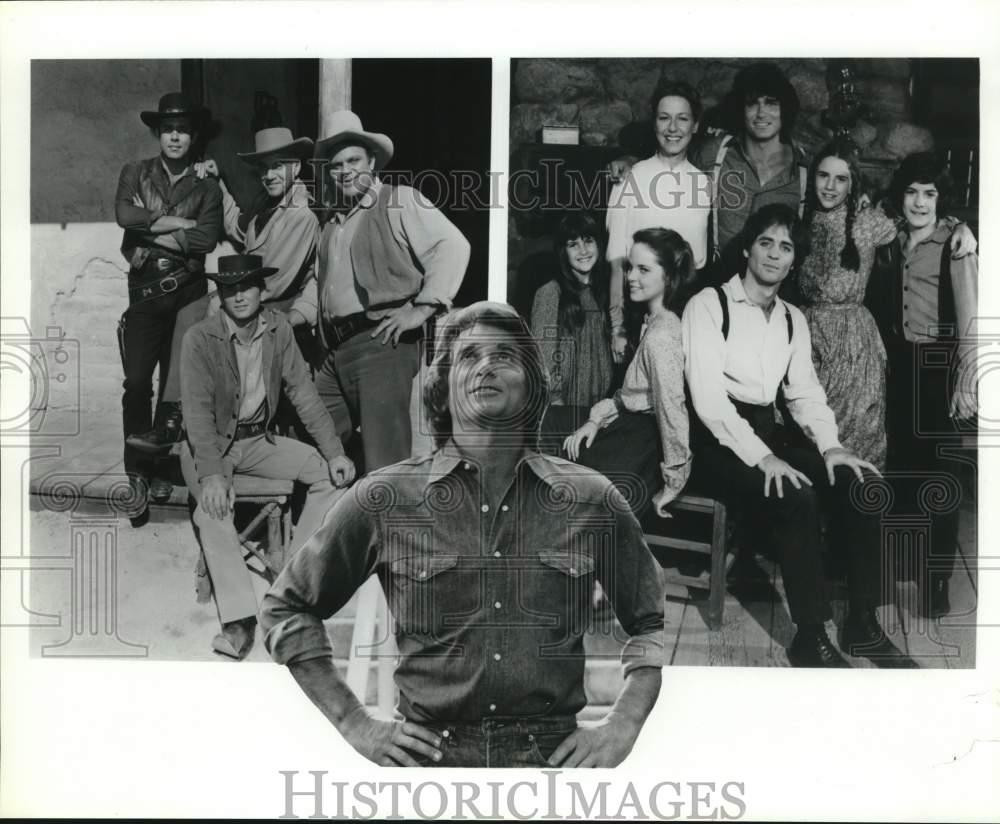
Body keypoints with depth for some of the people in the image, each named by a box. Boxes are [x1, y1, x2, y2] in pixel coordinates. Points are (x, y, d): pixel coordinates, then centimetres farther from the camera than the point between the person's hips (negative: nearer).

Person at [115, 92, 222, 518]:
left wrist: (150, 231, -8)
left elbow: (207, 238, -8)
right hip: (144, 292, 0)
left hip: (187, 292, 0)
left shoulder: (206, 186, 9)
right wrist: (179, 223, -9)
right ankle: (138, 477, -2)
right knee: (137, 383, -7)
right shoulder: (135, 174, 10)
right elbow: (124, 214, -9)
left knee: (177, 382, 0)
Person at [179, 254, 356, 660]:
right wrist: (211, 474, -34)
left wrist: (335, 453, -10)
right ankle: (239, 619, -34)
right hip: (210, 444, -5)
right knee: (213, 505, -33)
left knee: (333, 474, -11)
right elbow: (197, 410, -22)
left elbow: (303, 393, -2)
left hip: (258, 440, 5)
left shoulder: (279, 329, -3)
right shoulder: (199, 338, -16)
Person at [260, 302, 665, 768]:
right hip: (431, 753, 0)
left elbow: (653, 621, 16)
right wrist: (356, 725, 3)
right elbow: (286, 606, 10)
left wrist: (622, 727, 3)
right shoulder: (384, 499, 1)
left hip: (552, 755, 1)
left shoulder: (591, 500, 4)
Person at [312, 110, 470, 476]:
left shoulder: (399, 200, 0)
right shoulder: (332, 221, 23)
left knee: (385, 465, -9)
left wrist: (422, 308, -14)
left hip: (382, 342, -8)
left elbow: (452, 246, -10)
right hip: (336, 350, 8)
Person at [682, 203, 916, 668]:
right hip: (718, 441, -7)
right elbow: (707, 395, -17)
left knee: (864, 485, -14)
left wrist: (830, 445, -9)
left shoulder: (793, 320, 16)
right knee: (796, 496, -31)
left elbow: (805, 393, 12)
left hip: (768, 433, 7)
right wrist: (761, 457, -26)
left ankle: (862, 625, -6)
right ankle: (810, 638, -21)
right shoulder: (709, 305, -6)